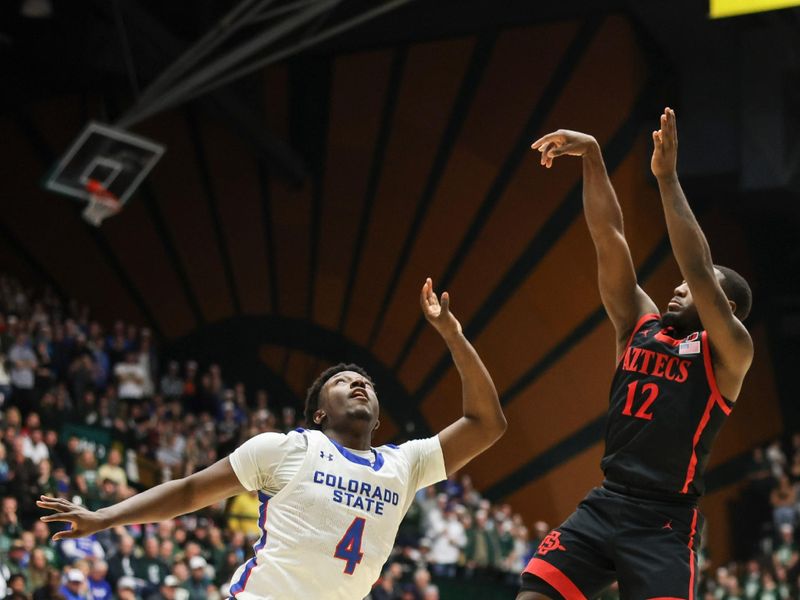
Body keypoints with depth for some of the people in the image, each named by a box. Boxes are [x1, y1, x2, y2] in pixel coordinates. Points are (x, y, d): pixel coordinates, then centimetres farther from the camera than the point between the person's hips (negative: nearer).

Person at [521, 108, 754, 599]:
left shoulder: (728, 353, -2)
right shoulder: (640, 326, 14)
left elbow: (699, 269, -17)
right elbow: (609, 237, 7)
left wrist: (668, 176, -19)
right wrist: (592, 156, -1)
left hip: (664, 521, -5)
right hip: (605, 505, 5)